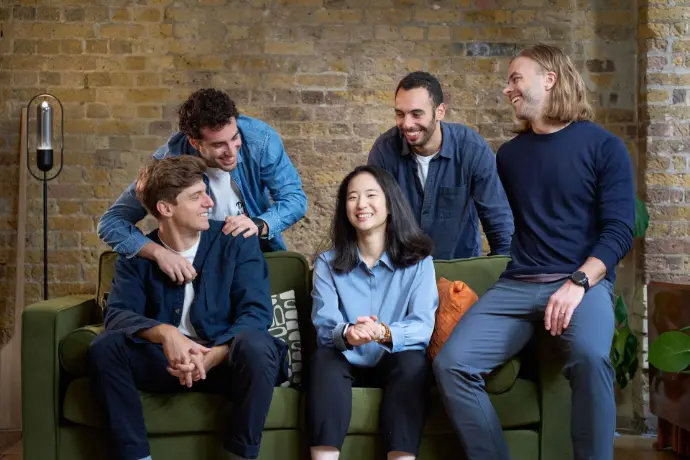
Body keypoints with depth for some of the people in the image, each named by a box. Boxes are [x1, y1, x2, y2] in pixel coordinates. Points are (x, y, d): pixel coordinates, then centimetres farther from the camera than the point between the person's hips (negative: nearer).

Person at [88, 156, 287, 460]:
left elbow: (256, 311, -12)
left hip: (224, 360, -2)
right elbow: (117, 313, -12)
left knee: (256, 345, -35)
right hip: (167, 360, 2)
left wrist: (212, 356, -28)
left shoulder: (237, 242, -3)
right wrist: (165, 333, -34)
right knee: (104, 347, -23)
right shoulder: (137, 254, 2)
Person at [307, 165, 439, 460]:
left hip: (396, 365, -1)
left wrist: (385, 333, -35)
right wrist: (347, 334, -34)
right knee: (324, 357, -30)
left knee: (412, 361, -32)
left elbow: (423, 325, -13)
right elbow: (323, 326, -9)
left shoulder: (418, 261, 0)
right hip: (347, 363, 1)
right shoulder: (327, 263, 3)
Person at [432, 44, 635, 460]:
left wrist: (578, 282, -19)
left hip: (584, 281, -4)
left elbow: (619, 230, -5)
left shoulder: (604, 146, 4)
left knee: (590, 356, -37)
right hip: (517, 285, 4)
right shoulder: (510, 153, 18)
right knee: (451, 364, -20)